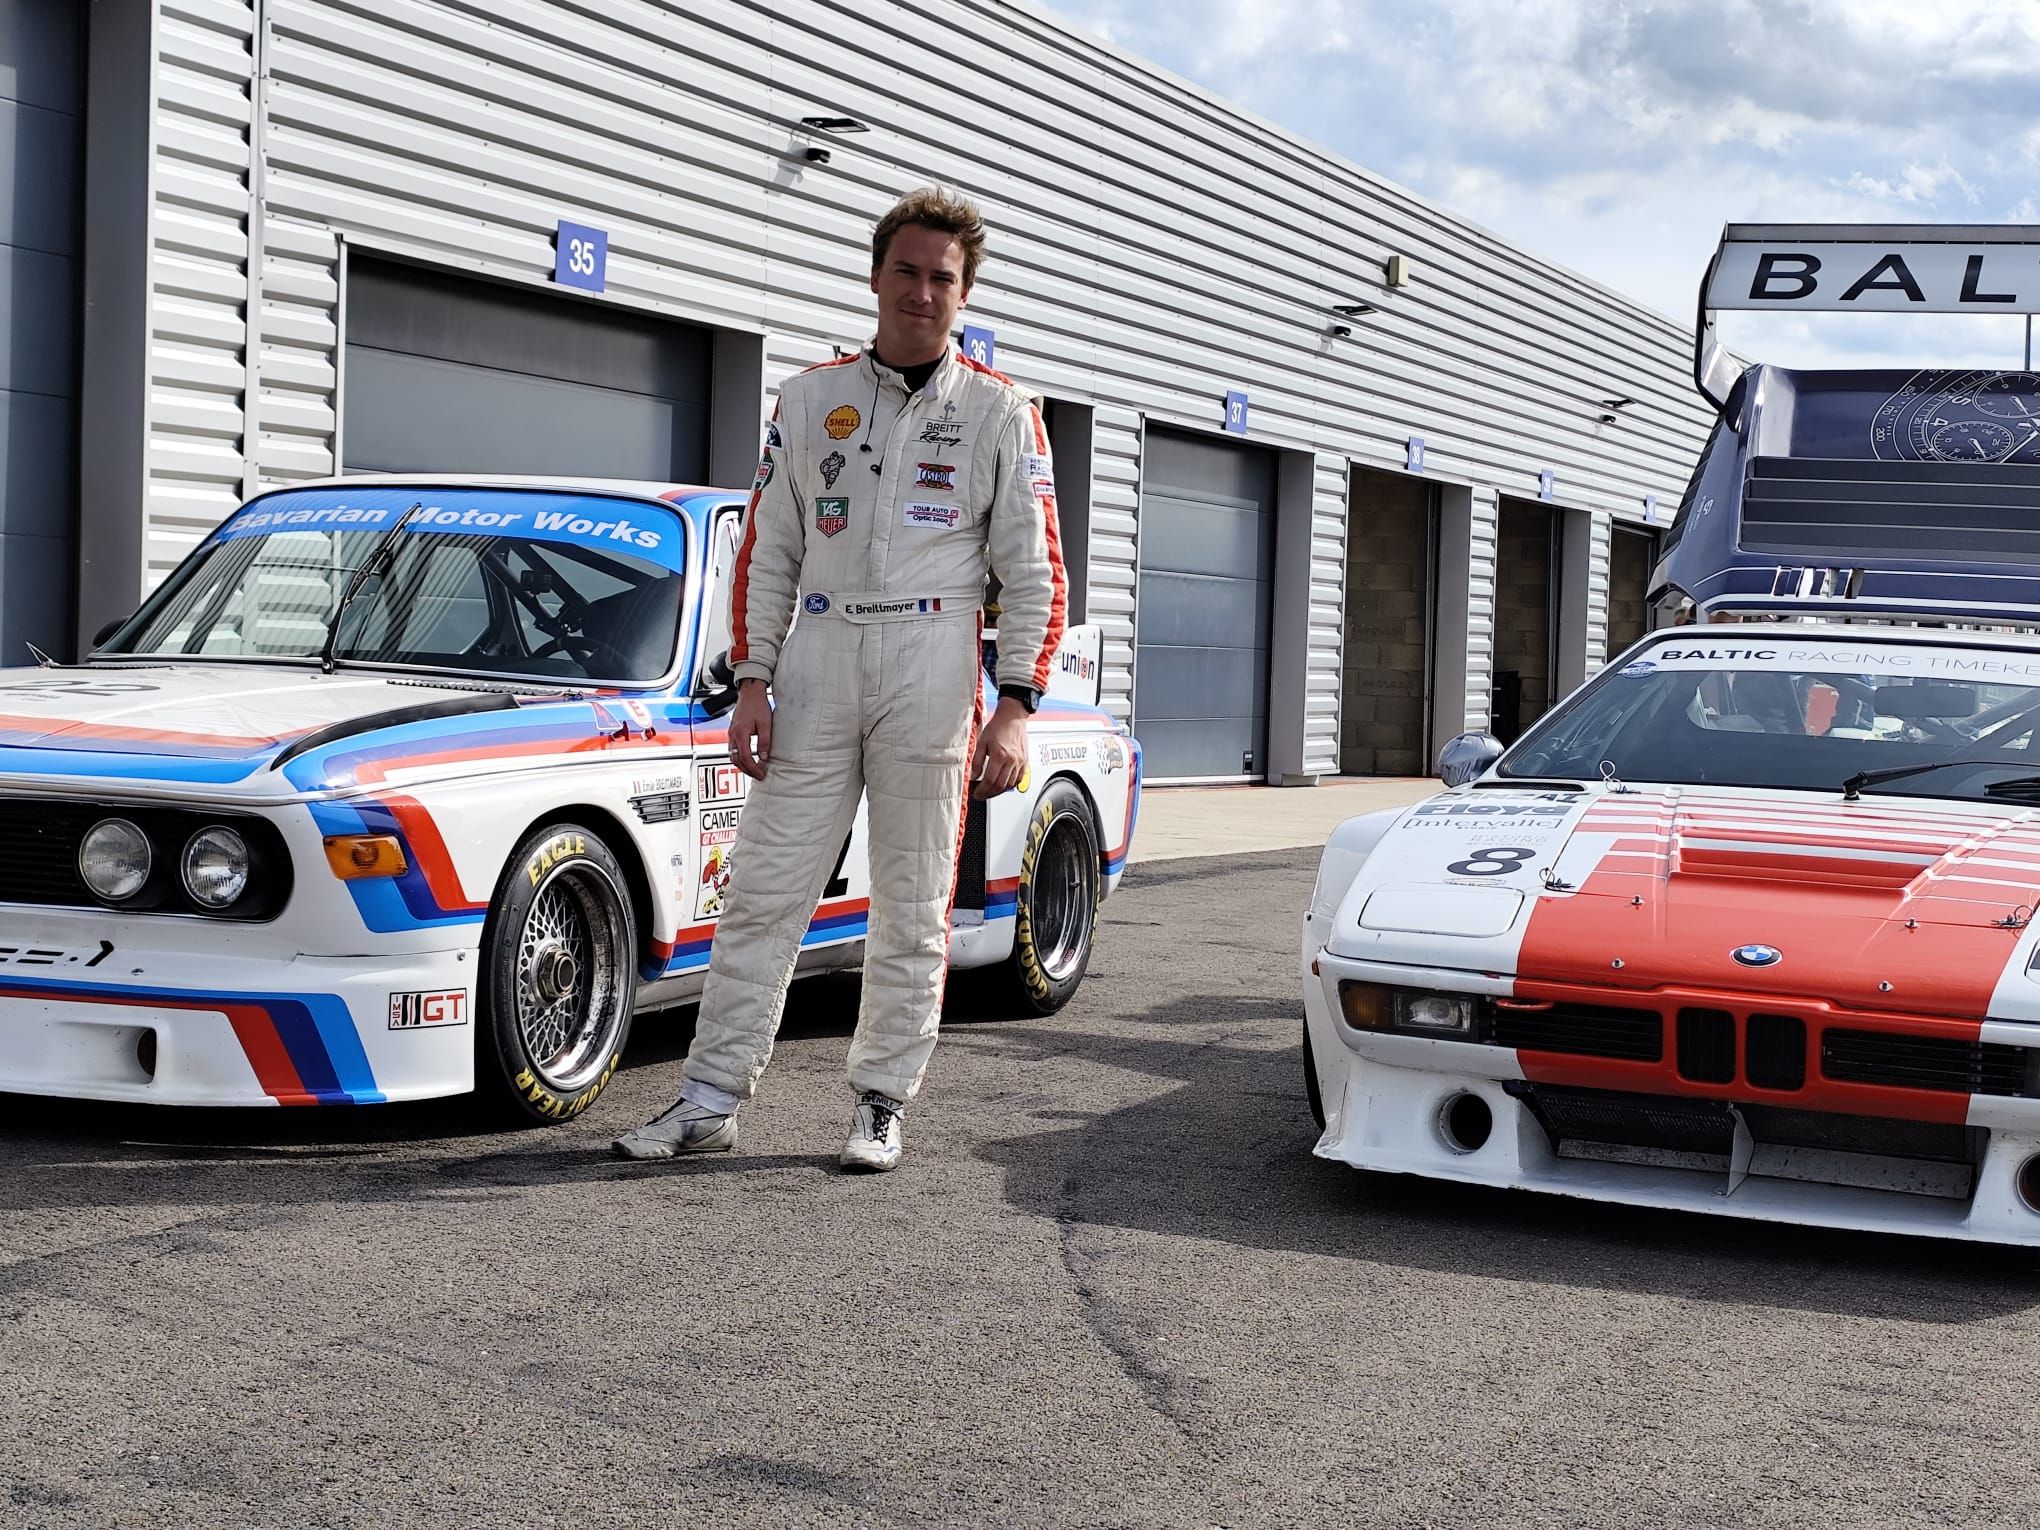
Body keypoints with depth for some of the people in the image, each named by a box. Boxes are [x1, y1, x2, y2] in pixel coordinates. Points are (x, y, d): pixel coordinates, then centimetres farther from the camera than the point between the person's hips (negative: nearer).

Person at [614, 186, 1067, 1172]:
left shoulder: (999, 413, 5)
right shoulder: (811, 398, 12)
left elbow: (1033, 573, 2)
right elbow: (767, 552, 12)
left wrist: (1015, 709, -8)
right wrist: (752, 683, 3)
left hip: (932, 668, -2)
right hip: (817, 659, 2)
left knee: (912, 906, 3)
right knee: (762, 890, 0)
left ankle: (882, 1104, 12)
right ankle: (709, 1102, 4)